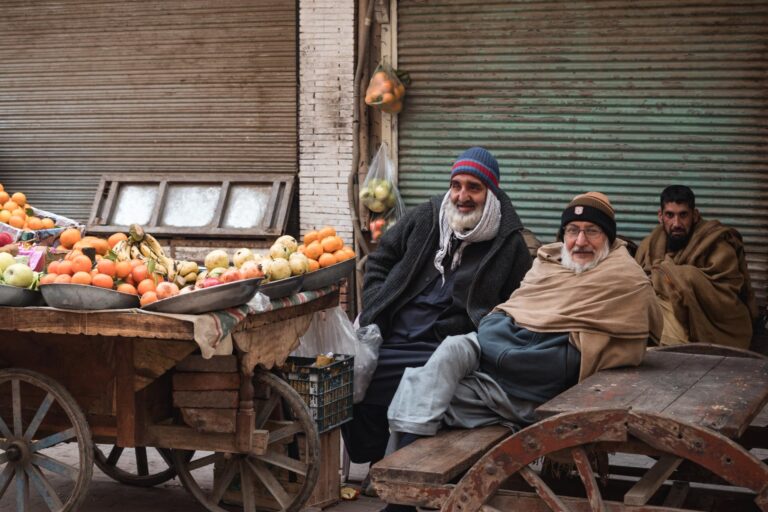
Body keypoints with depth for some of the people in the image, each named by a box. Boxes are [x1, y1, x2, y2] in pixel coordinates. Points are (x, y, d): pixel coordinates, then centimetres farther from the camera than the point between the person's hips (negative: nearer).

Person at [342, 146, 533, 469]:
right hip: (389, 338, 5)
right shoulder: (424, 220, 16)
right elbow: (379, 262, 23)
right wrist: (374, 314, 9)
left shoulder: (509, 245, 6)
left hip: (441, 349, -5)